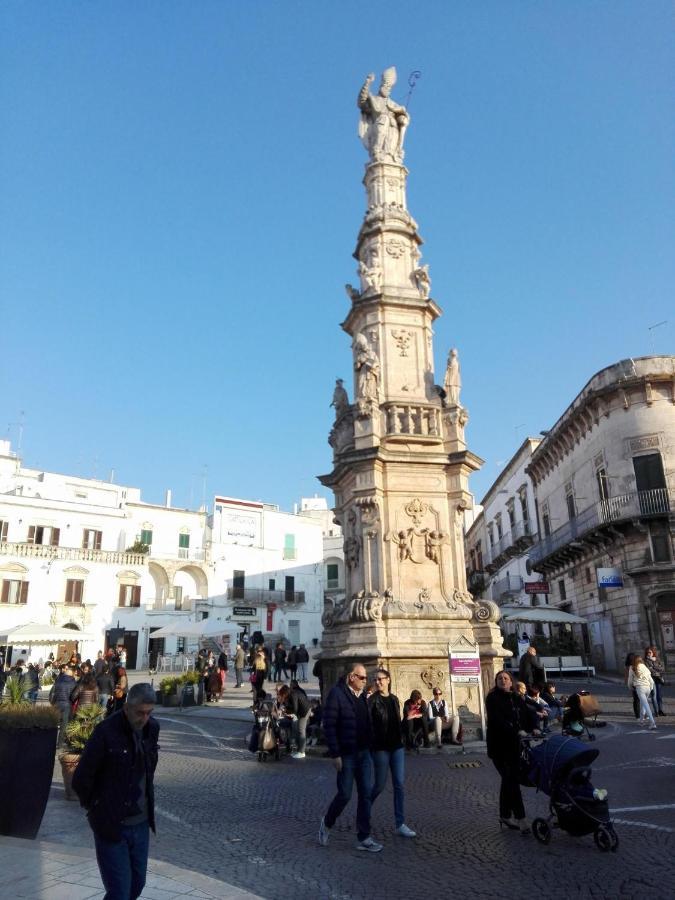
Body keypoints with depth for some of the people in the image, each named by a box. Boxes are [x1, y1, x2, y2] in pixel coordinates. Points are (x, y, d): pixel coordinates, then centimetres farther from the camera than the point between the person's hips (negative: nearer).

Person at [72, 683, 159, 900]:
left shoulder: (152, 728, -2)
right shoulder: (106, 731, -20)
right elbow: (81, 780, -12)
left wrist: (146, 803, 12)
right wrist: (96, 807, 0)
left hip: (141, 823, 6)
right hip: (111, 825, -6)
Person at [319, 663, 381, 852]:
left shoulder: (362, 695, 9)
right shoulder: (336, 694, -14)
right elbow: (329, 725, -16)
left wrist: (371, 748, 10)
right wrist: (335, 754, -17)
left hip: (364, 752, 7)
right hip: (346, 754, -7)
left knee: (366, 793, 7)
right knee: (344, 794, 1)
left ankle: (363, 838, 17)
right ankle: (327, 824, 27)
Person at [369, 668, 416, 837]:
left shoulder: (394, 699, 7)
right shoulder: (372, 700, -9)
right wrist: (370, 747, -18)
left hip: (397, 746, 5)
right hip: (381, 748, -5)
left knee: (399, 785, 2)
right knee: (380, 784, 4)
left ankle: (400, 824, 8)